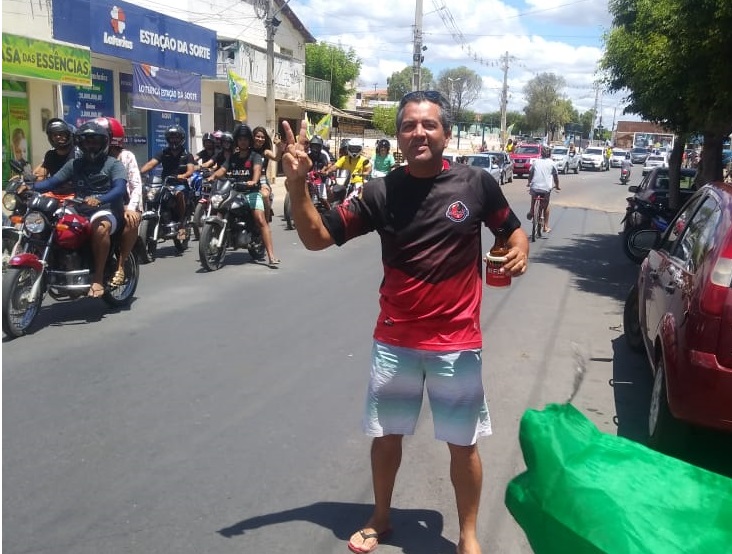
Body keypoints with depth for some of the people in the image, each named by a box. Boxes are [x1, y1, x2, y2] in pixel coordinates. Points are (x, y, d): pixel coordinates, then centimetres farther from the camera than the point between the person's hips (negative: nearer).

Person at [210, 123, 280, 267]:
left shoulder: (255, 156, 7)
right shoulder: (232, 158, 21)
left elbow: (257, 169, -14)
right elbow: (222, 169, 6)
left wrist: (254, 181, -36)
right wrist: (212, 177, -17)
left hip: (251, 191, -4)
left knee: (261, 220, -21)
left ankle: (271, 256, -29)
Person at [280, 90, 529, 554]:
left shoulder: (476, 183, -7)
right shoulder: (381, 193, -4)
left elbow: (512, 229, 8)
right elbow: (316, 237, -4)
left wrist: (519, 253, -15)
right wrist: (297, 184, -19)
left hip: (457, 342, -1)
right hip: (395, 341, 2)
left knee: (463, 444, 11)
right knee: (387, 434, 17)